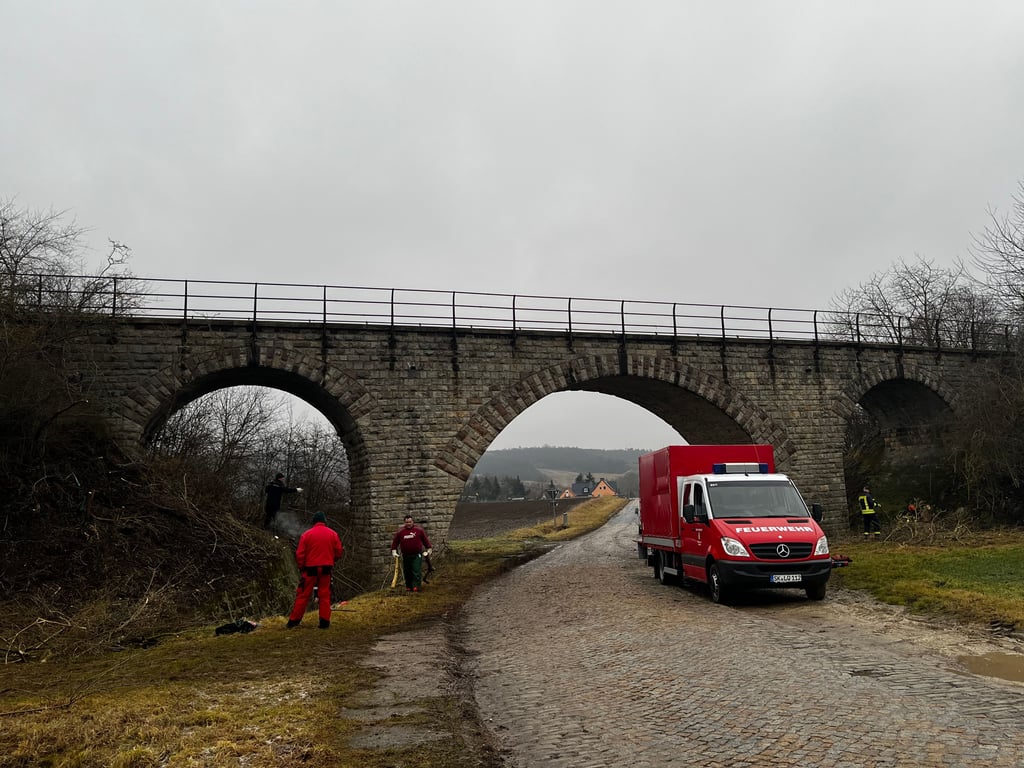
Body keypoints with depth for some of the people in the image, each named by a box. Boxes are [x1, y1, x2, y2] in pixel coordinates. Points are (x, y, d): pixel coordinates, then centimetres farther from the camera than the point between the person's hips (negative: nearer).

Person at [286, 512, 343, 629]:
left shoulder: (306, 535, -5)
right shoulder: (333, 534, 1)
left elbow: (300, 554, -5)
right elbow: (338, 552, 3)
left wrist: (301, 568, 9)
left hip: (310, 569, -1)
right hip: (326, 569, 2)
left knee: (303, 595, 6)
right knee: (325, 595, 8)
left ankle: (293, 621, 9)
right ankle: (325, 622, 6)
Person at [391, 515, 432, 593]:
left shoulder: (419, 530, 1)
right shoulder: (400, 531, 3)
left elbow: (425, 539, 8)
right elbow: (395, 542, 9)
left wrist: (429, 549, 8)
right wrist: (394, 551, 1)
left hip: (417, 555, -2)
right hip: (406, 556, 2)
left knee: (416, 571, -12)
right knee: (407, 572, 7)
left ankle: (416, 586, -12)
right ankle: (408, 587, 19)